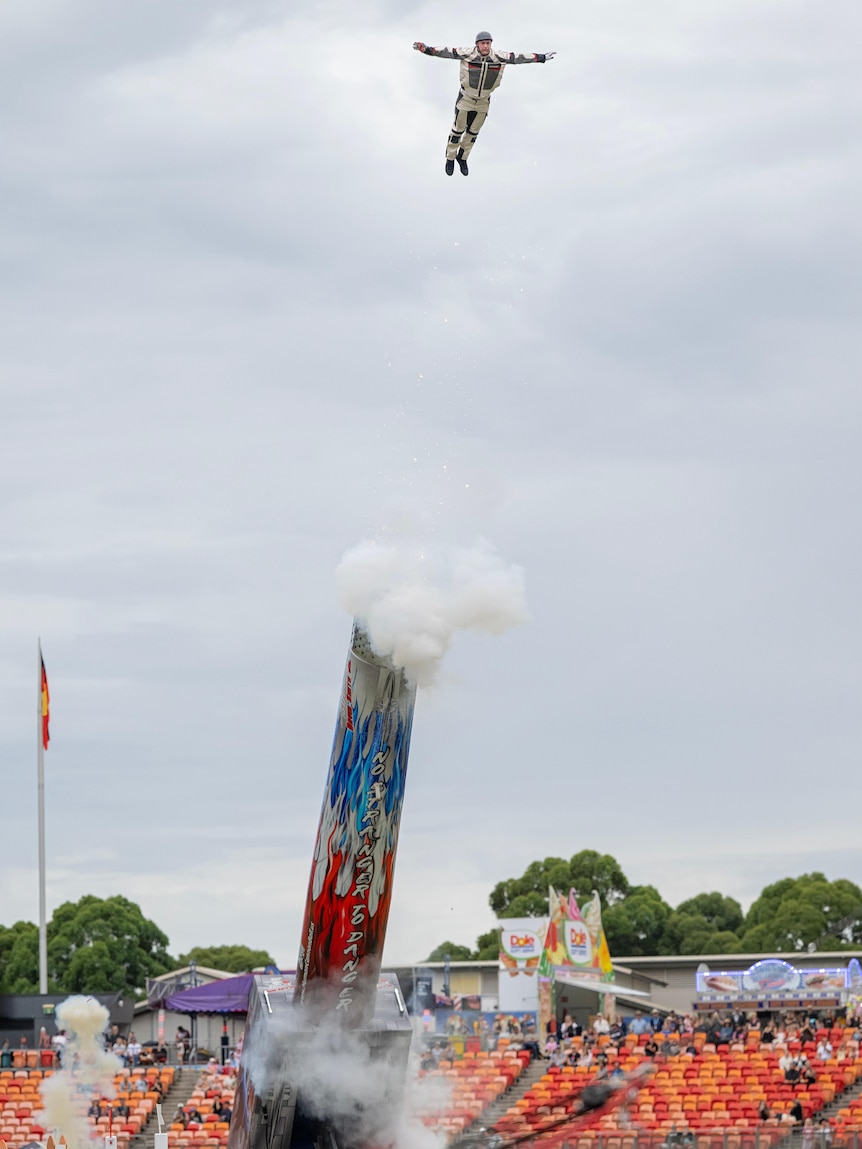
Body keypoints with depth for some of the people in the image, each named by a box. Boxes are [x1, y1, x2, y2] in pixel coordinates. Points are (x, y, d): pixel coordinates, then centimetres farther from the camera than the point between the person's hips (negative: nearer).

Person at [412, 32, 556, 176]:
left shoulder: (498, 57, -17)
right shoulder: (468, 54, -23)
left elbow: (518, 57, -10)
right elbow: (447, 52, -24)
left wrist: (541, 57, -6)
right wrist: (427, 49, -33)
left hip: (483, 102, 2)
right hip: (466, 98, -2)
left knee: (473, 132, 17)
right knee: (459, 129, 11)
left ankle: (462, 158, 39)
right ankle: (450, 158, 32)